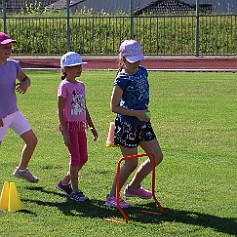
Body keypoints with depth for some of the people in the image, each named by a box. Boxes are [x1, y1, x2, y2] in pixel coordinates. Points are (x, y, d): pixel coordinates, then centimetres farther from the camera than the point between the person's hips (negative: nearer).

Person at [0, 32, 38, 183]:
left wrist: (25, 84, -8)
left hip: (14, 112, 7)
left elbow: (25, 78, 18)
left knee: (32, 140, 9)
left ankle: (22, 170, 28)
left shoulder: (13, 65, 2)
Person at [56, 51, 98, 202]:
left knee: (83, 158, 9)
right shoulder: (64, 86, -11)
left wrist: (92, 127, 20)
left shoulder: (81, 85, 12)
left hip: (81, 126, 8)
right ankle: (75, 191, 4)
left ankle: (65, 183, 24)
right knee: (75, 158, -5)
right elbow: (60, 110, -13)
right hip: (70, 125, -8)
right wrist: (65, 132, -18)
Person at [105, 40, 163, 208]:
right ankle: (112, 196, 11)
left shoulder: (143, 71, 5)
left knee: (157, 157, 9)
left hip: (142, 123, 8)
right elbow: (114, 107, -17)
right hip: (126, 125, -8)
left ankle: (133, 187, 25)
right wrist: (137, 113, -19)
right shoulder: (122, 80, -18)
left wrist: (144, 110, 13)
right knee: (131, 163, -2)